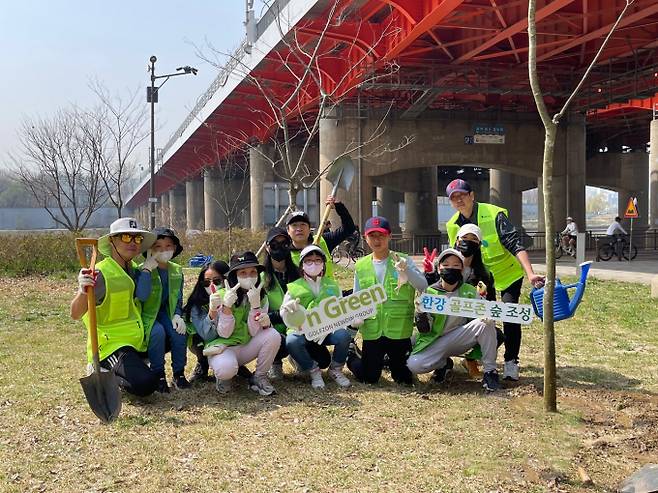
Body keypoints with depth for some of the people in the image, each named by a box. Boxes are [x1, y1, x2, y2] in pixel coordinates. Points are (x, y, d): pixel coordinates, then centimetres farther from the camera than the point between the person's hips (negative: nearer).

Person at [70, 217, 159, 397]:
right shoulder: (100, 274, -18)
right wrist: (83, 292, -45)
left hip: (138, 343, 8)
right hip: (111, 345, -8)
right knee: (145, 384, -28)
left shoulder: (136, 271, 7)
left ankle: (132, 367, 18)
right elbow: (75, 314, -27)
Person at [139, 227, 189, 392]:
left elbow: (179, 298, 10)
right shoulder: (143, 269, -11)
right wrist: (147, 268, -28)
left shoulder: (177, 270, 5)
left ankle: (179, 374, -9)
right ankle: (158, 375, -16)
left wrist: (177, 315, -9)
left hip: (167, 313, 4)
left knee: (180, 331, -25)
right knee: (158, 332, -33)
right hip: (147, 315, -4)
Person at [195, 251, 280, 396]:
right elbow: (224, 334, -16)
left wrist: (255, 305, -24)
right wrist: (227, 306, -28)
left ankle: (259, 378, -3)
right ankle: (224, 376, 1)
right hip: (222, 346, -4)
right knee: (226, 368, -38)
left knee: (273, 335, -24)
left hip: (247, 347, 4)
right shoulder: (220, 296, -12)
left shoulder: (261, 298, -1)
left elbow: (253, 332, -12)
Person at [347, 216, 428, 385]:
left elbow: (423, 287, -13)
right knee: (368, 378, 4)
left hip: (399, 330, -1)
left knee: (404, 378, 6)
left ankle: (392, 361, 40)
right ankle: (351, 357, 36)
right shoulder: (361, 266, 5)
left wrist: (407, 271, -30)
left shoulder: (403, 260, -2)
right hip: (372, 331, 1)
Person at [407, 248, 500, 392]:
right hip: (437, 342, 0)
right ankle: (444, 364, 8)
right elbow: (425, 330, -8)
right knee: (414, 365, -26)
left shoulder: (469, 291, -2)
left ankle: (490, 371, -13)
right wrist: (421, 313, -28)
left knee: (485, 323, -27)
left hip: (460, 340, 0)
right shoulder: (430, 292, -5)